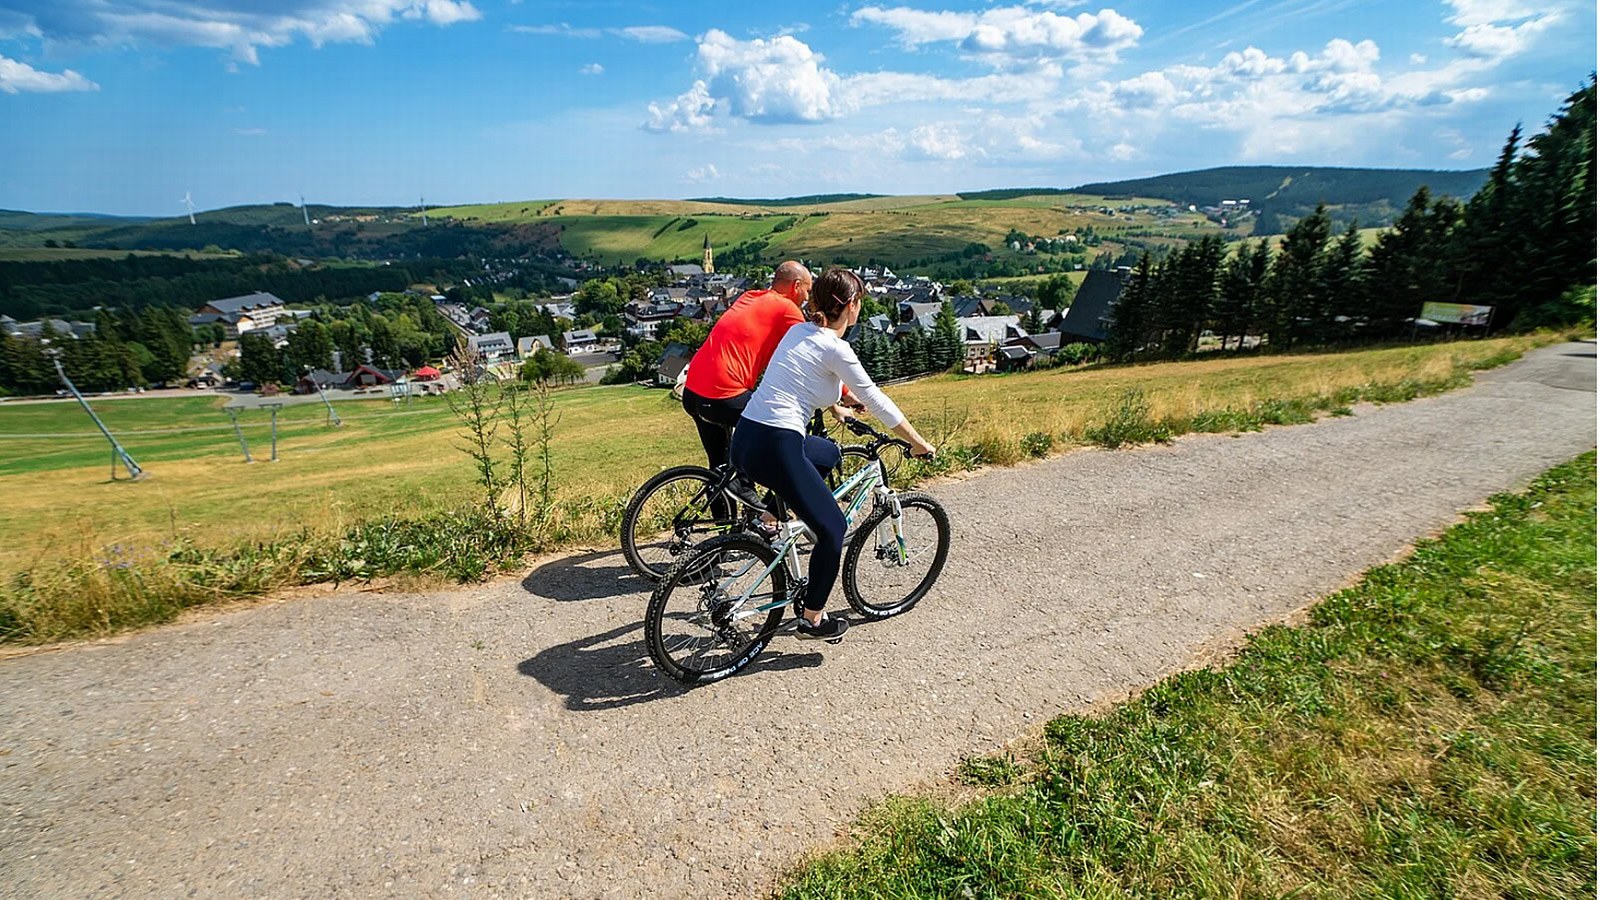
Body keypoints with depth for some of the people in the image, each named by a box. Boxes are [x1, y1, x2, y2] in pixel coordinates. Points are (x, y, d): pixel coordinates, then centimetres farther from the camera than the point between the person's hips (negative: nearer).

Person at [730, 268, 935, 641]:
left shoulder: (801, 330, 14)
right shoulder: (834, 347, -11)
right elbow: (875, 400, -6)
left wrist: (835, 408, 48)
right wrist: (918, 442, 5)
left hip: (746, 437, 9)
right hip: (774, 447, -9)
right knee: (834, 527, 4)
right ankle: (811, 620, 17)